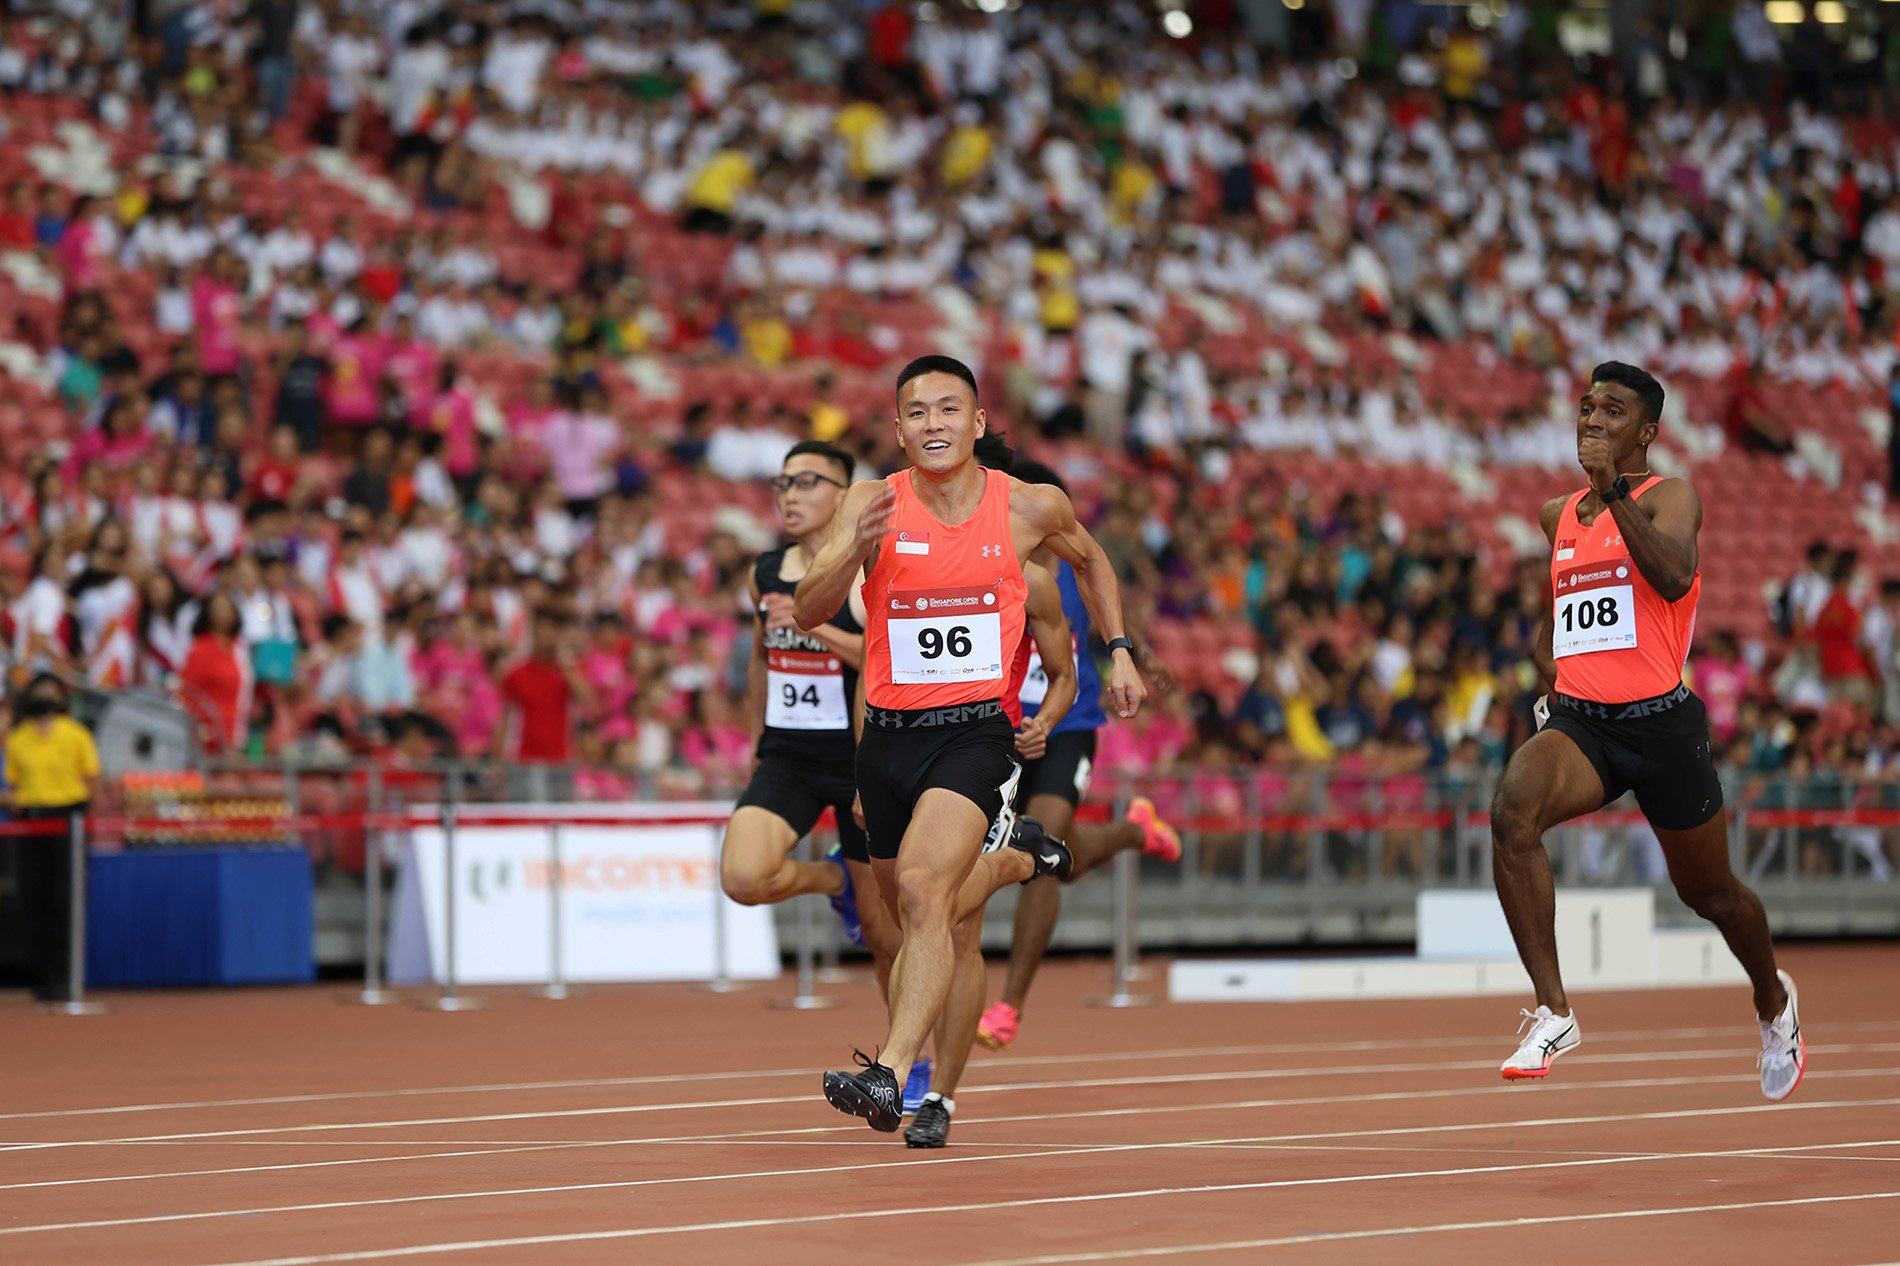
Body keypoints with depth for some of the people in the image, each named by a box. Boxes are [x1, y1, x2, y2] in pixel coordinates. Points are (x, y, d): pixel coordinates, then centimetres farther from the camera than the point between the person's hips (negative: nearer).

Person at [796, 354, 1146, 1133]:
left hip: (976, 728, -3)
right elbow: (808, 615, -16)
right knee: (910, 911, 19)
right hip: (888, 732, 3)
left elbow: (1089, 559, 22)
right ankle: (1019, 861, 52)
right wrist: (856, 549, -34)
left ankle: (893, 1074, -33)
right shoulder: (873, 504, -5)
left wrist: (1119, 650, 12)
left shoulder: (1031, 508, -1)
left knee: (922, 886, -26)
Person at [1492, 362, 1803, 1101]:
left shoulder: (1668, 497, -3)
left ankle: (1773, 1001, 46)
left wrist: (1614, 492, -27)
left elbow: (1674, 577, -25)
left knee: (1709, 892, 13)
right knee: (1512, 808, -30)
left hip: (1659, 721, -4)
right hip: (1578, 720, 4)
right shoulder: (1558, 515, 14)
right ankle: (1553, 1013, -27)